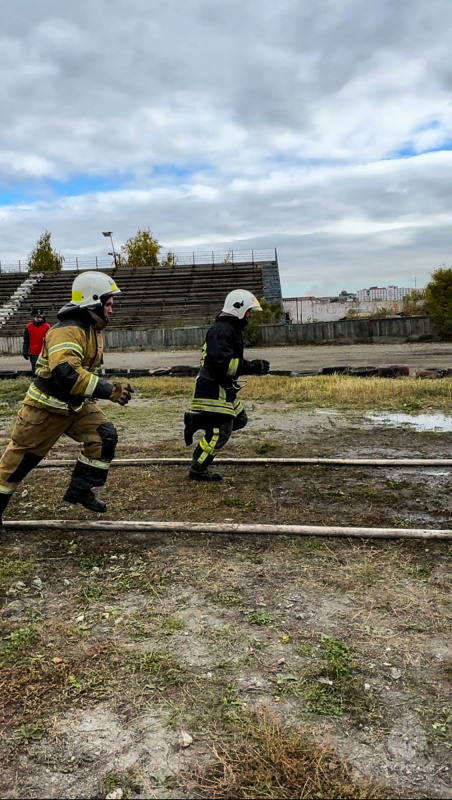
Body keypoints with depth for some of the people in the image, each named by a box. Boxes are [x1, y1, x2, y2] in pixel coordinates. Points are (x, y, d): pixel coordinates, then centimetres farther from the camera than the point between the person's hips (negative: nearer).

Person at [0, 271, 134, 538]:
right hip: (46, 407, -8)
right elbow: (66, 373, -41)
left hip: (77, 405, 8)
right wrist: (109, 390, -40)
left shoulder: (93, 330, 4)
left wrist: (111, 387, 6)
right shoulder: (68, 330, -27)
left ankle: (81, 489, 11)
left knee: (105, 436, -4)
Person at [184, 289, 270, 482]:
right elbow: (220, 362, -30)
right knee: (219, 432, -5)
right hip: (213, 389, -11)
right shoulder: (222, 330, -18)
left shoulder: (231, 328, 17)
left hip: (223, 388, 11)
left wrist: (253, 365, 6)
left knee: (239, 420, 16)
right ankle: (198, 470, 8)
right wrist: (251, 367, -26)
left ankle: (196, 421, 16)